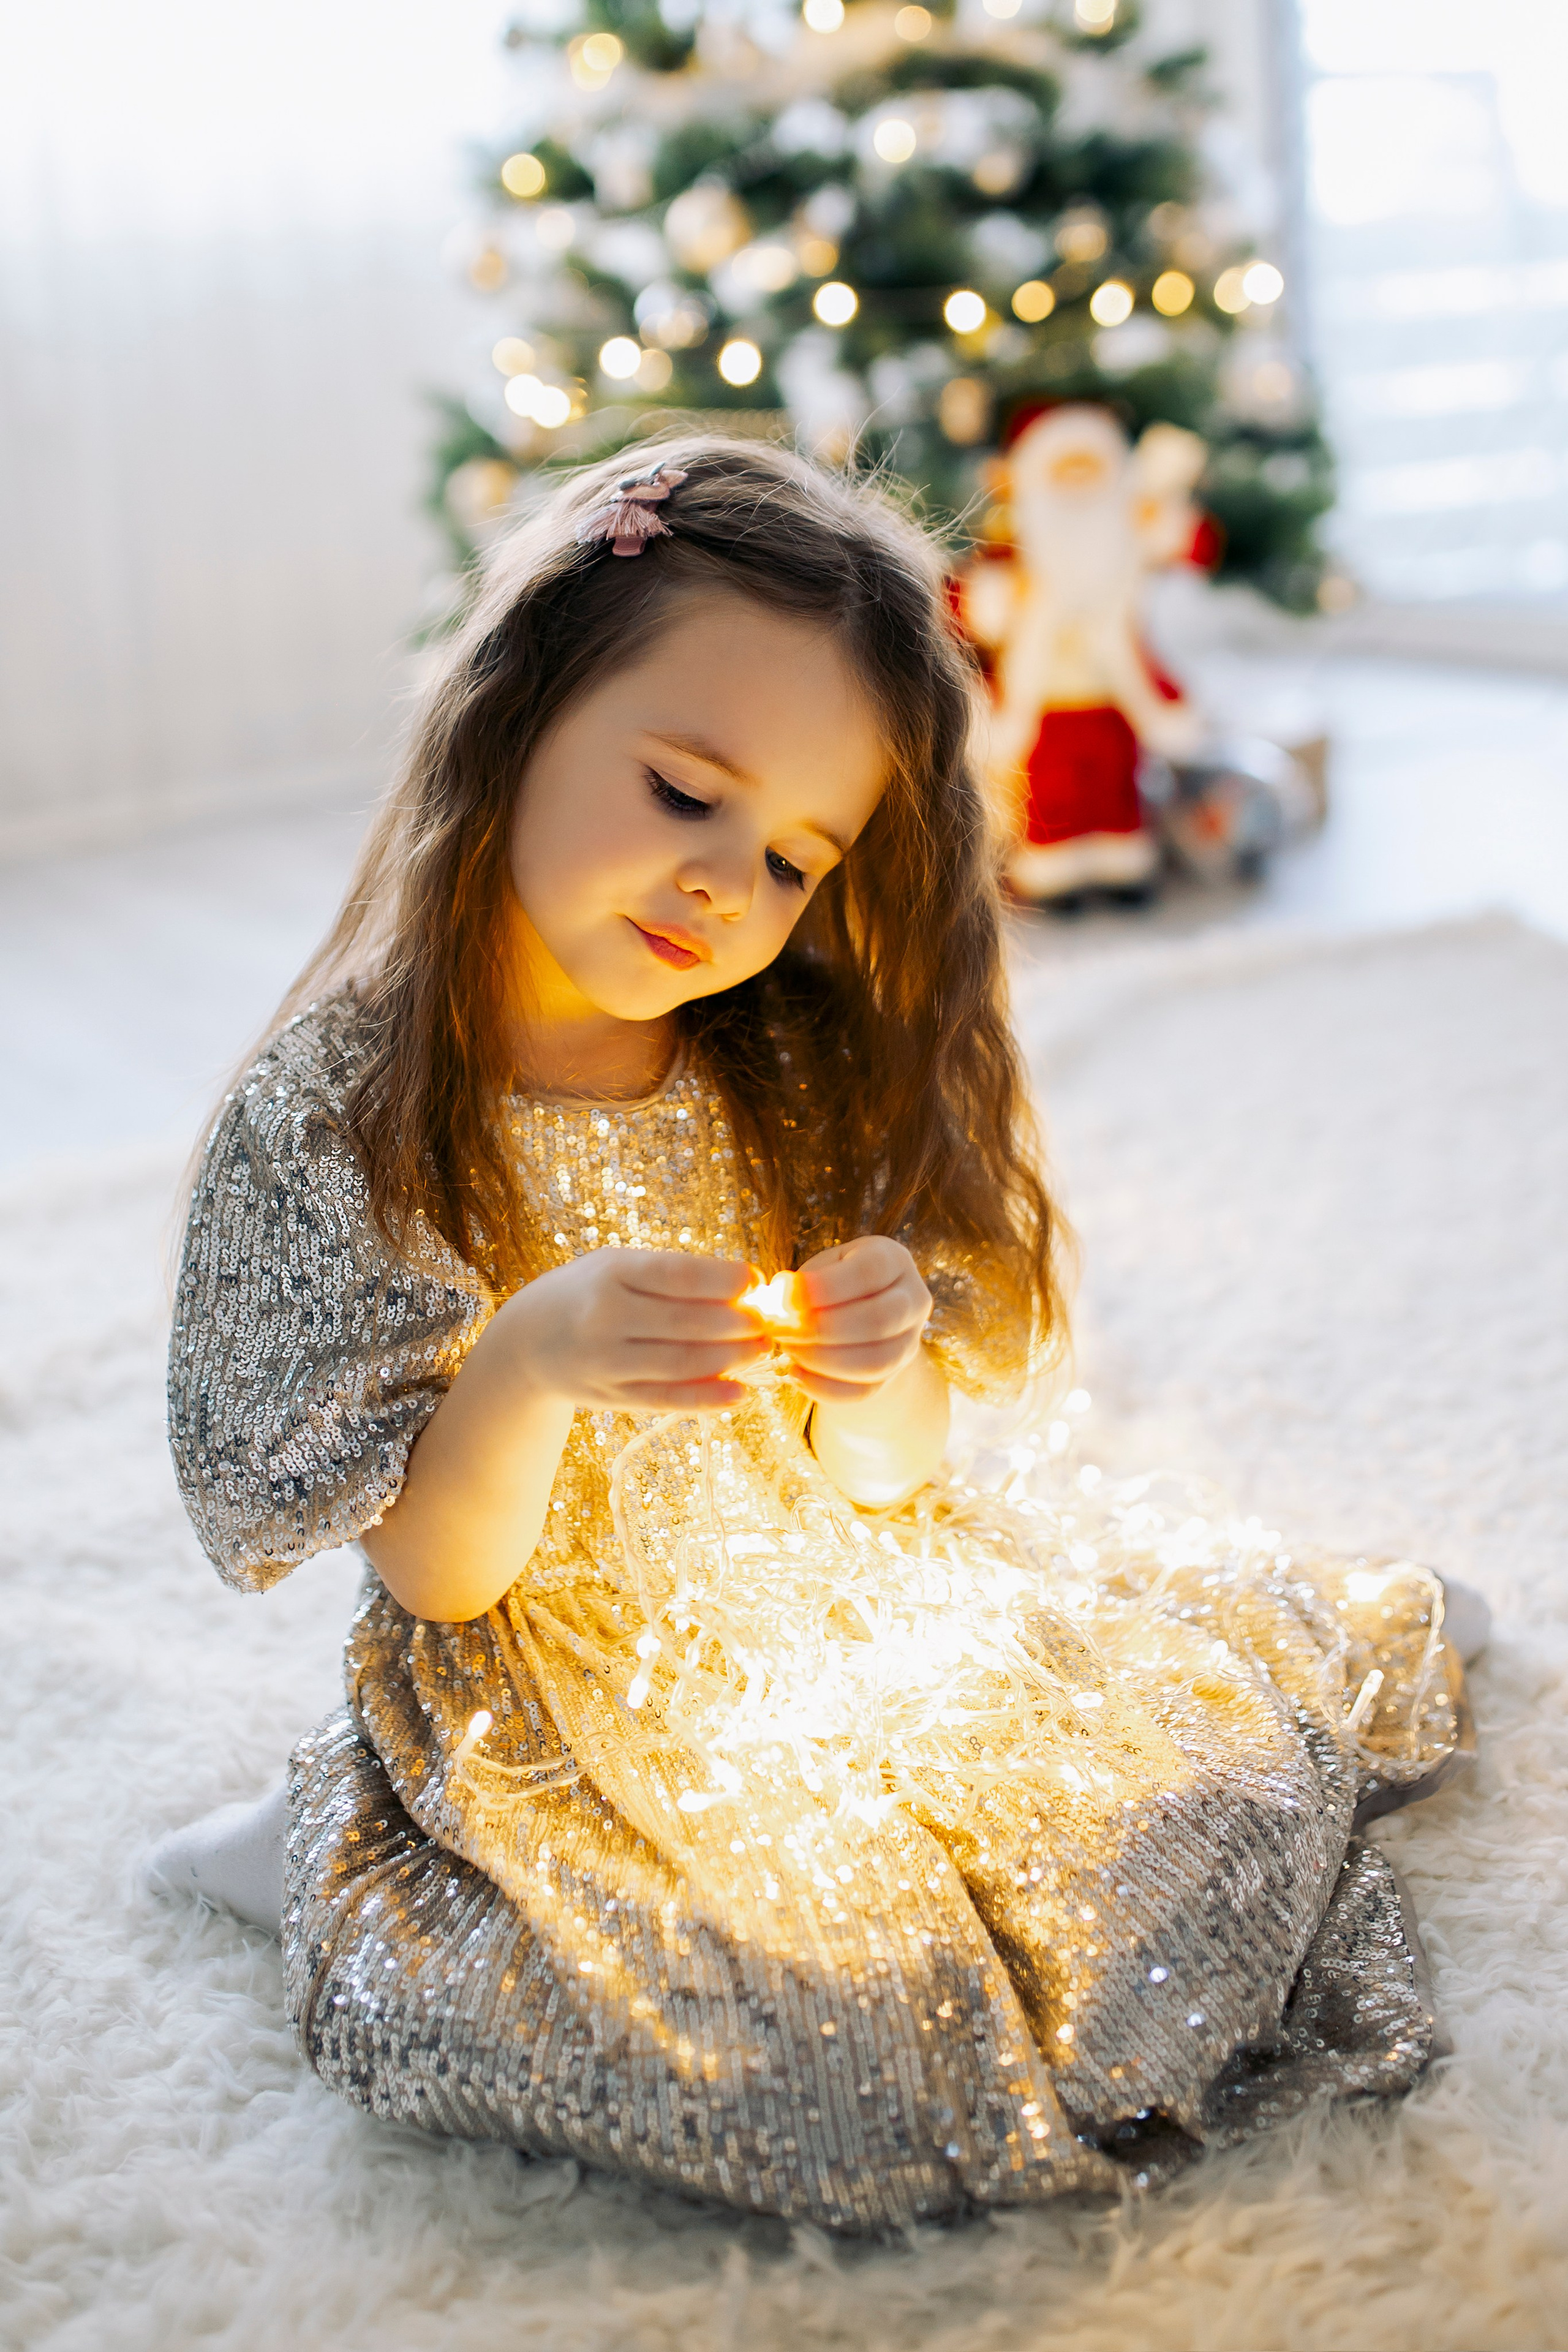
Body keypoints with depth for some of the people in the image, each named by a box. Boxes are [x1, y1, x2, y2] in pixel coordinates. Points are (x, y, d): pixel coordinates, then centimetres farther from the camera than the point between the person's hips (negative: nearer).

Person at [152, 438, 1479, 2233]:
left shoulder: (790, 1090, -7)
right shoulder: (324, 1129, -20)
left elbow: (880, 1479, -2)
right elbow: (438, 1575, -18)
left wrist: (880, 1378, -26)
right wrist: (532, 1365, -38)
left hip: (852, 1618, 5)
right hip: (576, 1731, -4)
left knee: (1249, 1761, 5)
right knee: (869, 2055, -17)